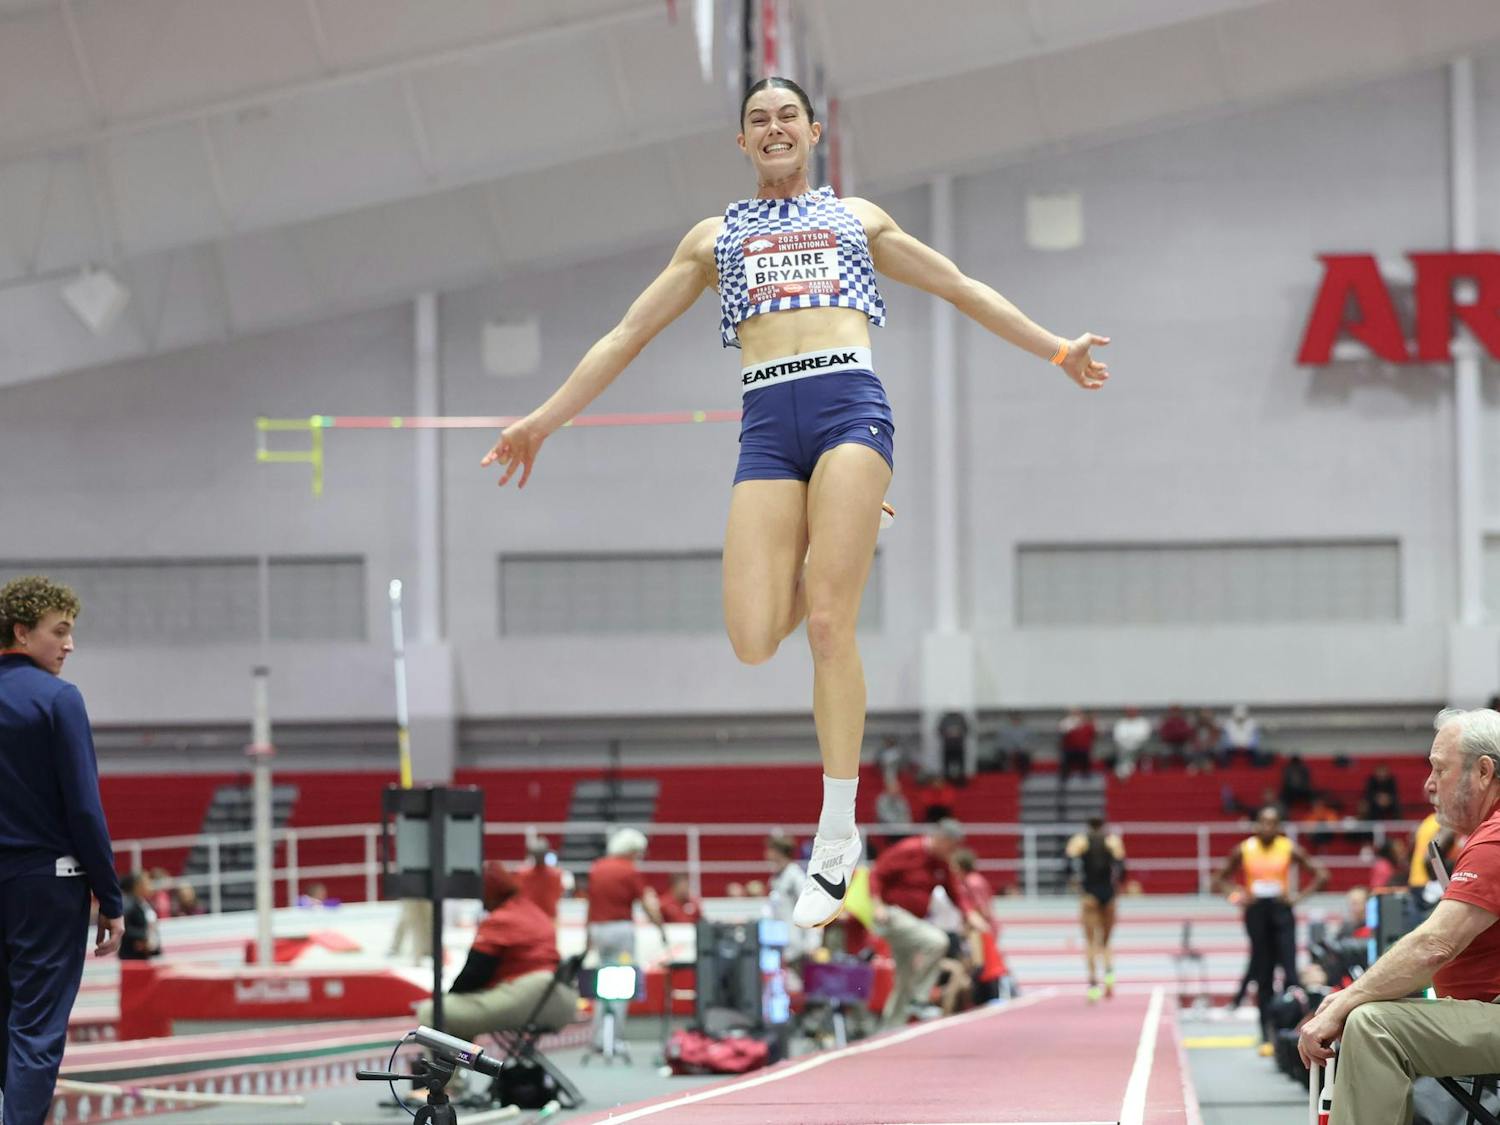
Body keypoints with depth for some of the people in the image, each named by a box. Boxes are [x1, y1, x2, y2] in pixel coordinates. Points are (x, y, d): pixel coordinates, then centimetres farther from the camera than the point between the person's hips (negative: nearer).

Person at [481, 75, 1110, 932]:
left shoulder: (857, 219, 23)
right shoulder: (716, 237, 25)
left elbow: (963, 290, 27)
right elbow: (629, 334, 24)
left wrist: (1056, 350, 21)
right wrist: (541, 422, 19)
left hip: (850, 404, -2)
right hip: (768, 421, 2)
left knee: (828, 628, -16)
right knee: (754, 641, -13)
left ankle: (839, 837, -9)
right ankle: (840, 545, 22)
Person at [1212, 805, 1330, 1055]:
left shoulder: (1290, 849, -1)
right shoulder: (1243, 850, 1)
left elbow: (1321, 874, 2)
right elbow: (1220, 880, 8)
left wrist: (1299, 896, -8)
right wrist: (1238, 896, -9)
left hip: (1281, 911, -1)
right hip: (1256, 912, 1)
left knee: (1290, 973, -13)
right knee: (1263, 978, 4)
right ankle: (1268, 1036, 6)